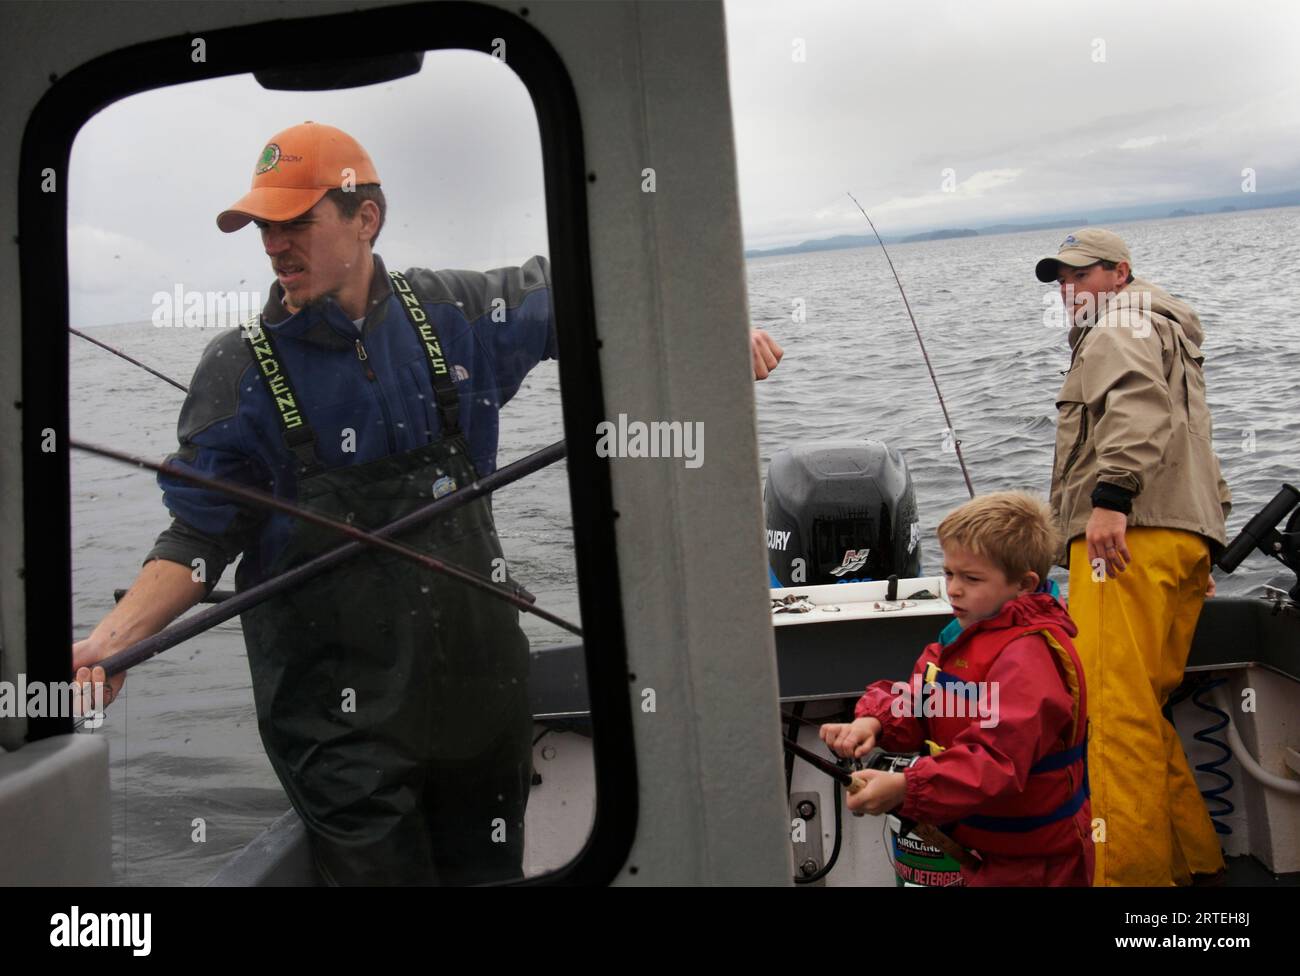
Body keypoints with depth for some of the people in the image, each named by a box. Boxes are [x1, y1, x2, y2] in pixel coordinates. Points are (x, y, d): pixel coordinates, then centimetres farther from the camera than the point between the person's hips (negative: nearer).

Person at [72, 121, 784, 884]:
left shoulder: (456, 315, 0)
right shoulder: (239, 372, -4)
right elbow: (202, 540, -2)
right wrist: (112, 641, -18)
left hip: (482, 683, 3)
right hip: (343, 718, -2)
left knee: (492, 871, 16)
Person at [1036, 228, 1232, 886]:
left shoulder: (1120, 326, 5)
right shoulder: (1166, 333, 37)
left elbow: (1138, 404, -17)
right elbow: (1188, 446, 35)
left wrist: (1111, 497, -29)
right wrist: (1203, 545, 30)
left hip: (1130, 535, -11)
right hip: (1187, 536, 11)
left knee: (1115, 708, -16)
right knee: (1142, 712, 11)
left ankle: (1130, 872, -20)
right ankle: (1194, 860, 14)